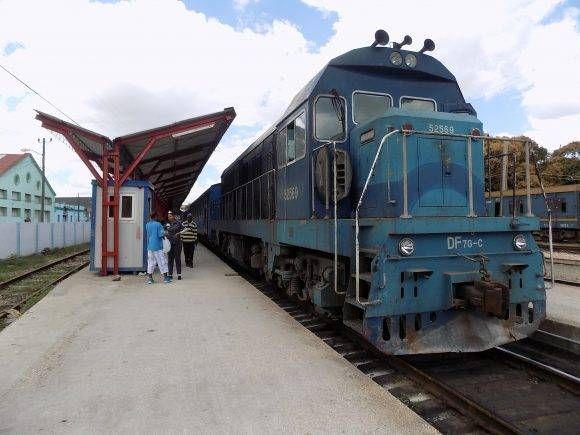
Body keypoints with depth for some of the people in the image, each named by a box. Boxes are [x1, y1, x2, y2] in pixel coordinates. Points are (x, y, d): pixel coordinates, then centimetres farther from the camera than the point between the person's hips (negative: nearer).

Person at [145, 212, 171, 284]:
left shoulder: (147, 225, 7)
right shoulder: (158, 224, -12)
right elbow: (161, 234, -15)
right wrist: (164, 233, 5)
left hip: (150, 246, 6)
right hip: (157, 246, -6)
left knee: (150, 262, 9)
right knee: (162, 262, 3)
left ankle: (150, 278, 8)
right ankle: (165, 277, 7)